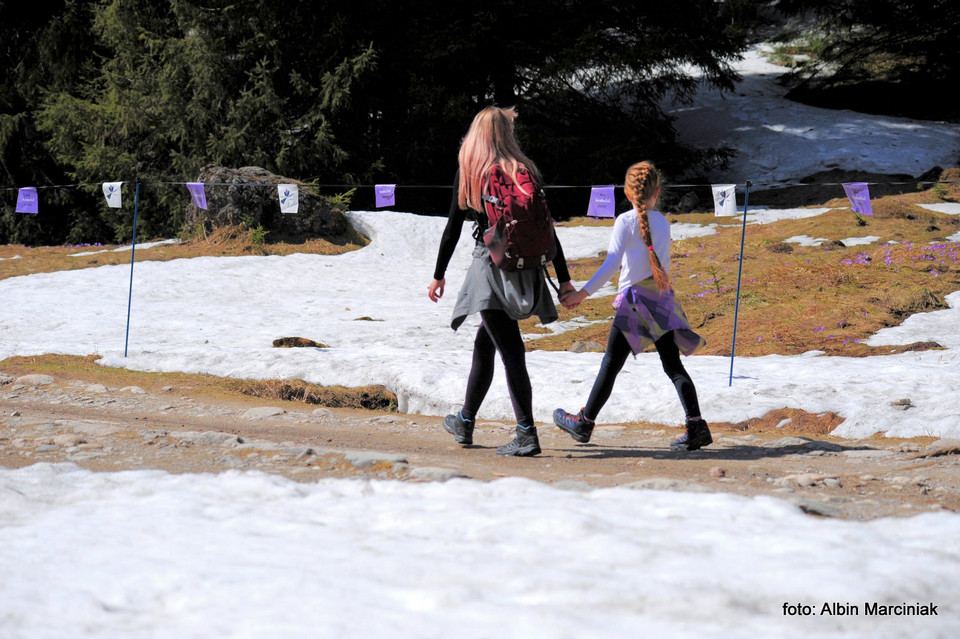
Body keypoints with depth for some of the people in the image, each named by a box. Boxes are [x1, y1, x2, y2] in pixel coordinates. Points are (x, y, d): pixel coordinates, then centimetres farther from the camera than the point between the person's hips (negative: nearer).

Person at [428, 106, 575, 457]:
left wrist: (438, 275, 9)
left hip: (491, 265, -4)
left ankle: (527, 434, -19)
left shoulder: (468, 173, -1)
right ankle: (465, 422, 32)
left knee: (510, 350, -10)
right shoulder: (526, 171, 6)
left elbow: (453, 227, 0)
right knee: (484, 342, 20)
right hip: (526, 268, 4)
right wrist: (564, 279, 7)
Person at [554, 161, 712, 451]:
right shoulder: (663, 223, 11)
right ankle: (696, 425, -11)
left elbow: (612, 263, -14)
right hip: (662, 298, 5)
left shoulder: (625, 221, -5)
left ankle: (584, 422, 13)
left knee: (611, 364, 3)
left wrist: (583, 293, -15)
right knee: (673, 366, 2)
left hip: (634, 299, -5)